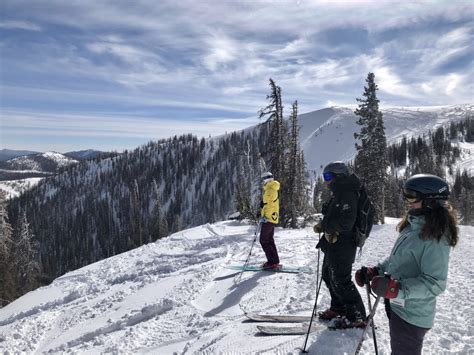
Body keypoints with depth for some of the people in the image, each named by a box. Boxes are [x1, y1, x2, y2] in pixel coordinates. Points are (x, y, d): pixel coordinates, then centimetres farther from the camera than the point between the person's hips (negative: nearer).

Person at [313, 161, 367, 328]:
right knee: (329, 276, 20)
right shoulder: (339, 194, 13)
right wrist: (323, 226, 0)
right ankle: (338, 308, 36)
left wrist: (324, 226, -16)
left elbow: (346, 222, -27)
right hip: (334, 244, 11)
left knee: (340, 281, -2)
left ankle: (357, 317, 12)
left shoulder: (347, 194, -19)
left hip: (342, 247, -11)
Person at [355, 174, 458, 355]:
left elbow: (435, 283, -26)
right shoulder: (412, 226, 3)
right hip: (397, 307, 8)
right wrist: (374, 271, 3)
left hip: (412, 316, -8)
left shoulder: (435, 237, -24)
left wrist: (396, 288, -35)